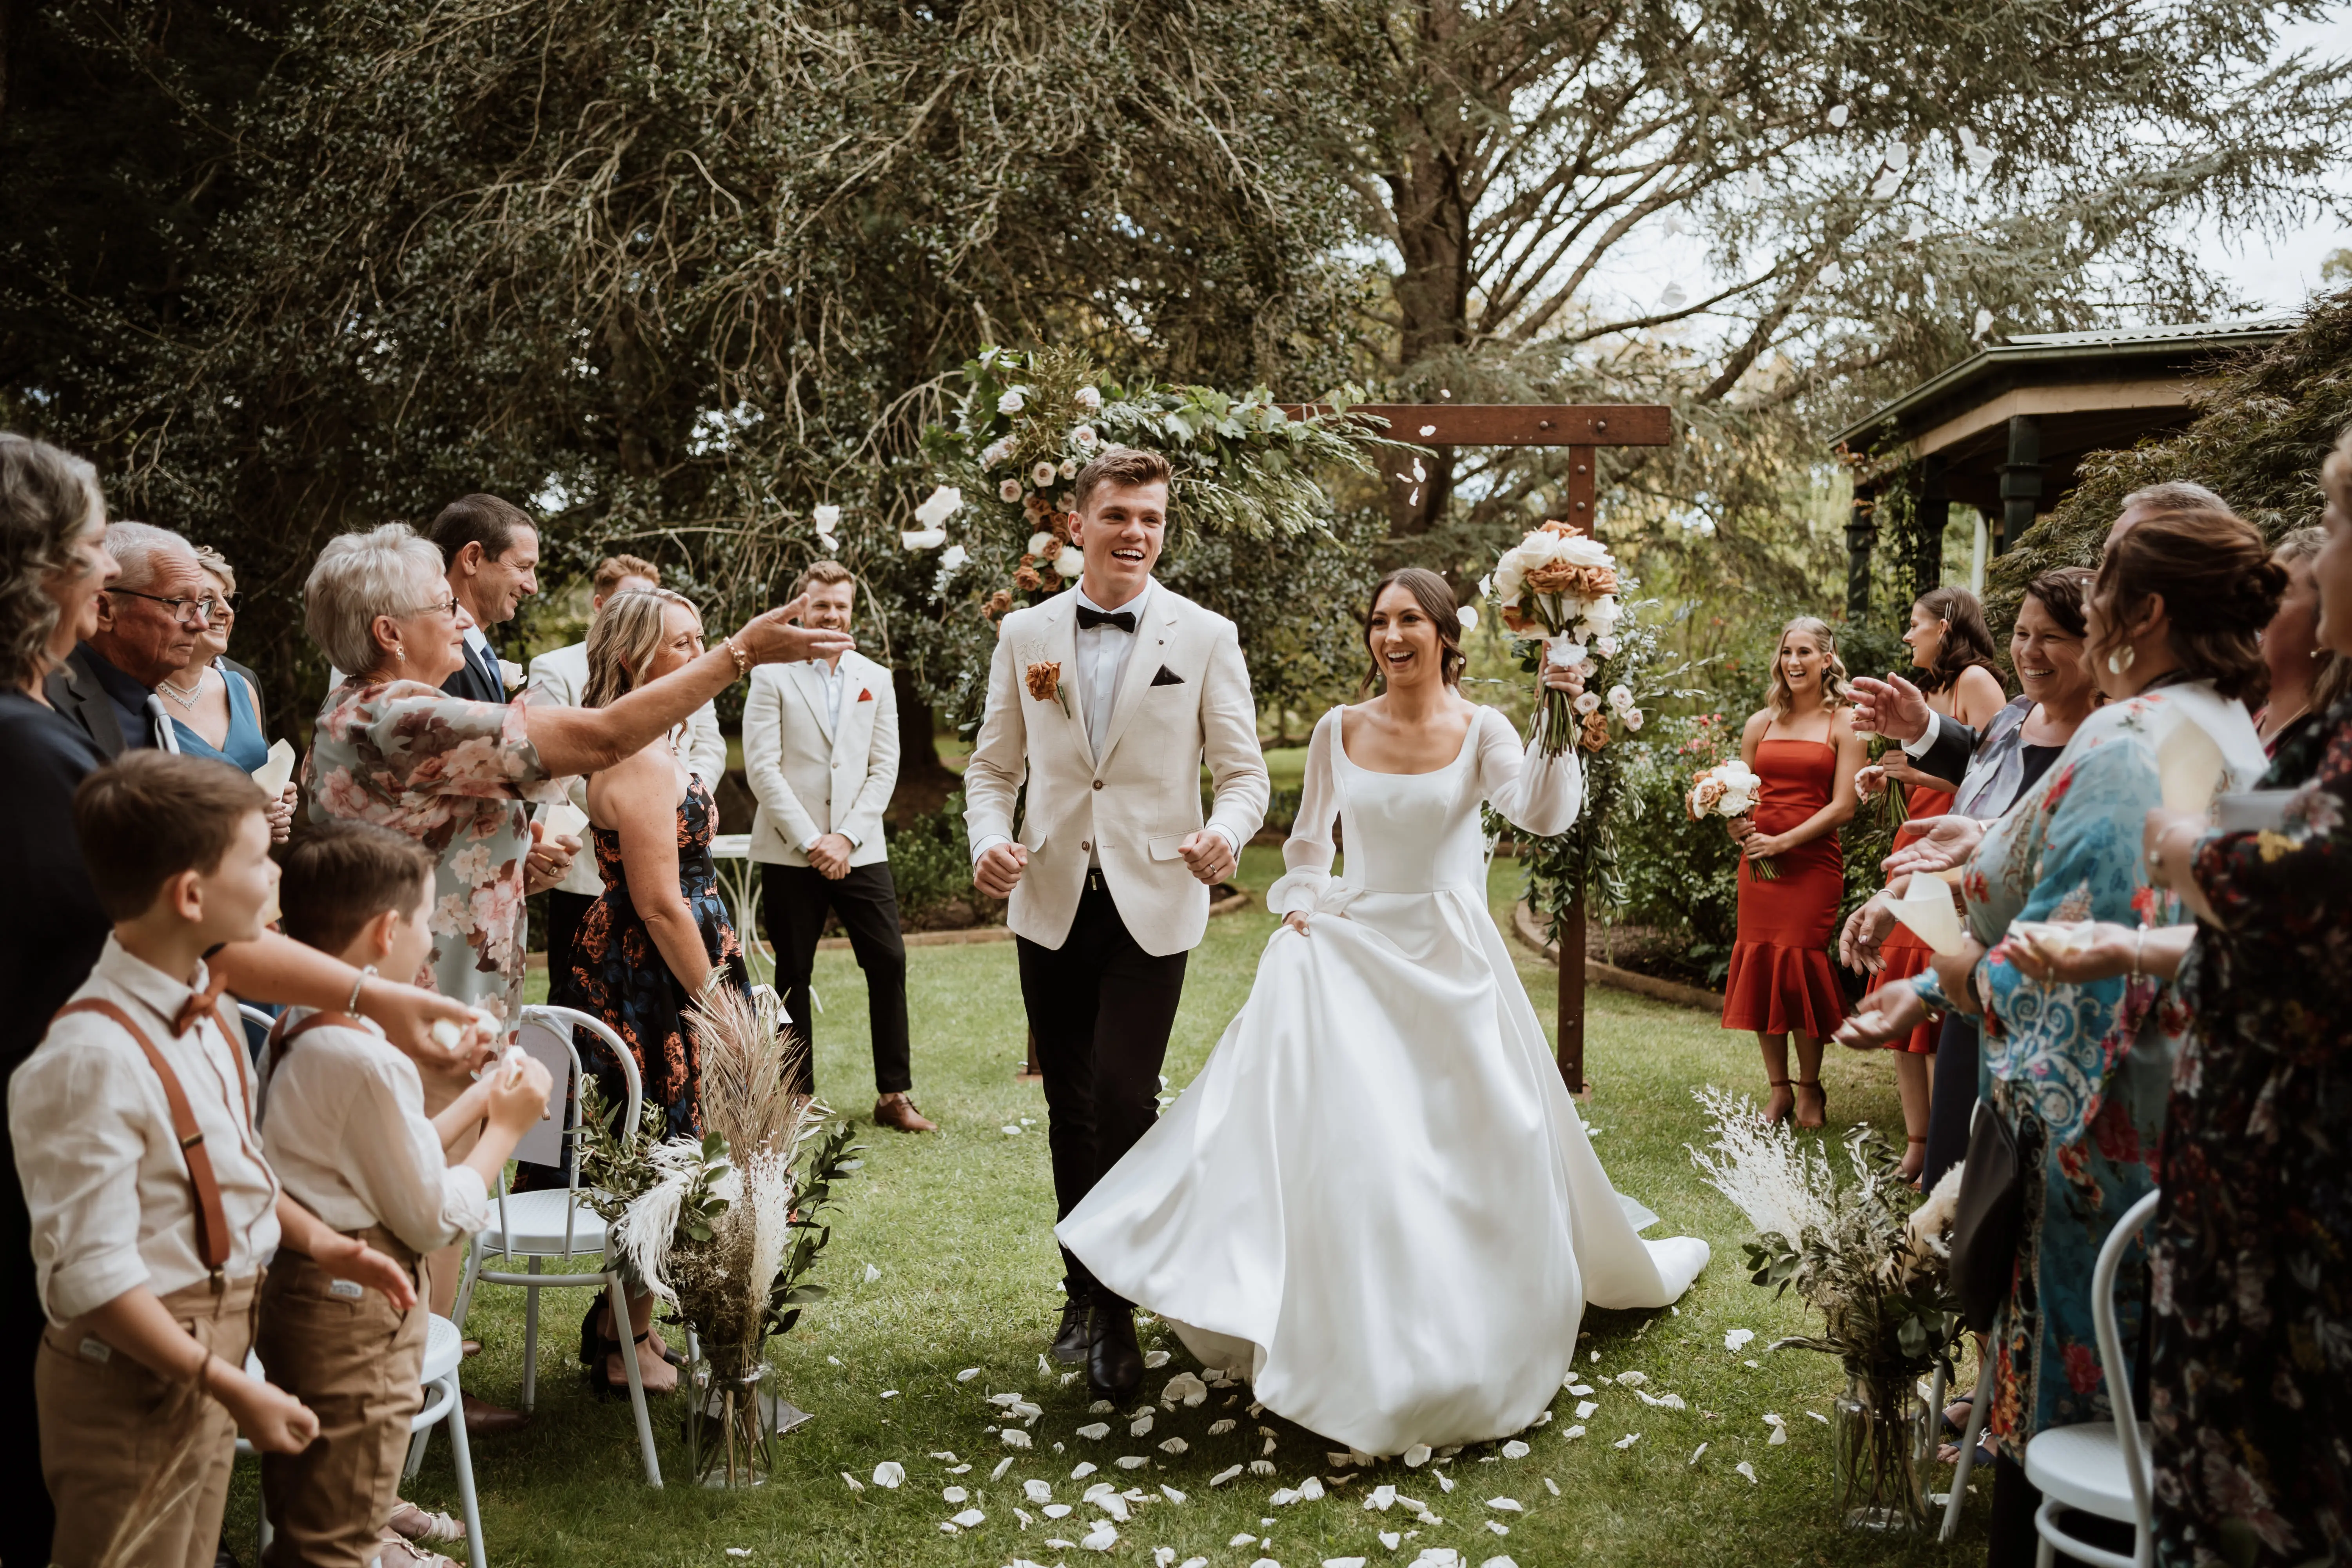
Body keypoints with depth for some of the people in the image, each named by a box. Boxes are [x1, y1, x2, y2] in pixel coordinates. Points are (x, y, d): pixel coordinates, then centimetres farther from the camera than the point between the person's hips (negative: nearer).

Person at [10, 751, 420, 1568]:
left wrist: (318, 1240, 5)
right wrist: (234, 1388, -22)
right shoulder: (94, 1058, -27)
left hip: (211, 1356, 9)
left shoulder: (207, 1014, 3)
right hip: (138, 1377, -9)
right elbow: (94, 1276, -25)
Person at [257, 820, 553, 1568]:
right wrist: (507, 1126, -5)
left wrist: (477, 1102, 8)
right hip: (353, 1320, -9)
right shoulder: (367, 1061, -26)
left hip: (292, 1290, 9)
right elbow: (436, 1218, -18)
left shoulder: (290, 1032, 4)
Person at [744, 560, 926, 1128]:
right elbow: (762, 766, -6)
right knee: (793, 974, 4)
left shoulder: (875, 680, 11)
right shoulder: (772, 677, 1)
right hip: (790, 852, -2)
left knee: (889, 962, -3)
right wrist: (809, 841, -12)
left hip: (860, 849, 2)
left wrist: (846, 837, -7)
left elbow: (884, 768, 6)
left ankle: (894, 1095, 6)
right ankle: (797, 1096, 14)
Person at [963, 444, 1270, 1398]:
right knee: (1070, 1110, 12)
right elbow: (994, 766, 11)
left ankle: (1117, 1308, 6)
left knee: (1124, 1102, -11)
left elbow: (1244, 773, 1)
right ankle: (1083, 1291, 29)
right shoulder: (1024, 635, 7)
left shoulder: (1205, 638, 1)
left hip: (1152, 904, -3)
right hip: (1051, 903, 3)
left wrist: (1226, 833, -21)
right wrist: (989, 841, -10)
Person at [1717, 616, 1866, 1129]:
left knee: (1800, 963, -7)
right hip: (1759, 862, 4)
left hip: (1813, 863, -4)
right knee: (1757, 966, 1)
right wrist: (1737, 827, -7)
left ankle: (1811, 1090, 11)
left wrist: (1783, 841, -13)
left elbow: (1843, 807, -6)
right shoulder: (1761, 723, 12)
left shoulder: (1843, 725, 1)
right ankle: (1779, 1090, 13)